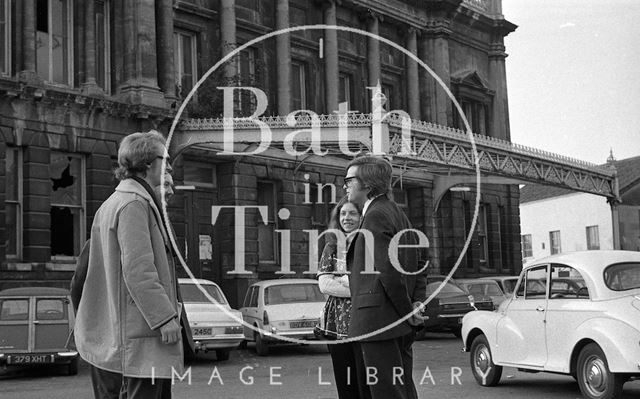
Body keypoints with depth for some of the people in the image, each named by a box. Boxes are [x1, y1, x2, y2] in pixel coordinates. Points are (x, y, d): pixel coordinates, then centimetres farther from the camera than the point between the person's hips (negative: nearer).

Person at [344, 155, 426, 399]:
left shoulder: (375, 216, -11)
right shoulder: (397, 213, 20)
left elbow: (388, 271, -19)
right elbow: (416, 266, 19)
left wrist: (407, 311, -9)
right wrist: (418, 302, 7)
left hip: (378, 322, -10)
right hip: (400, 325, 10)